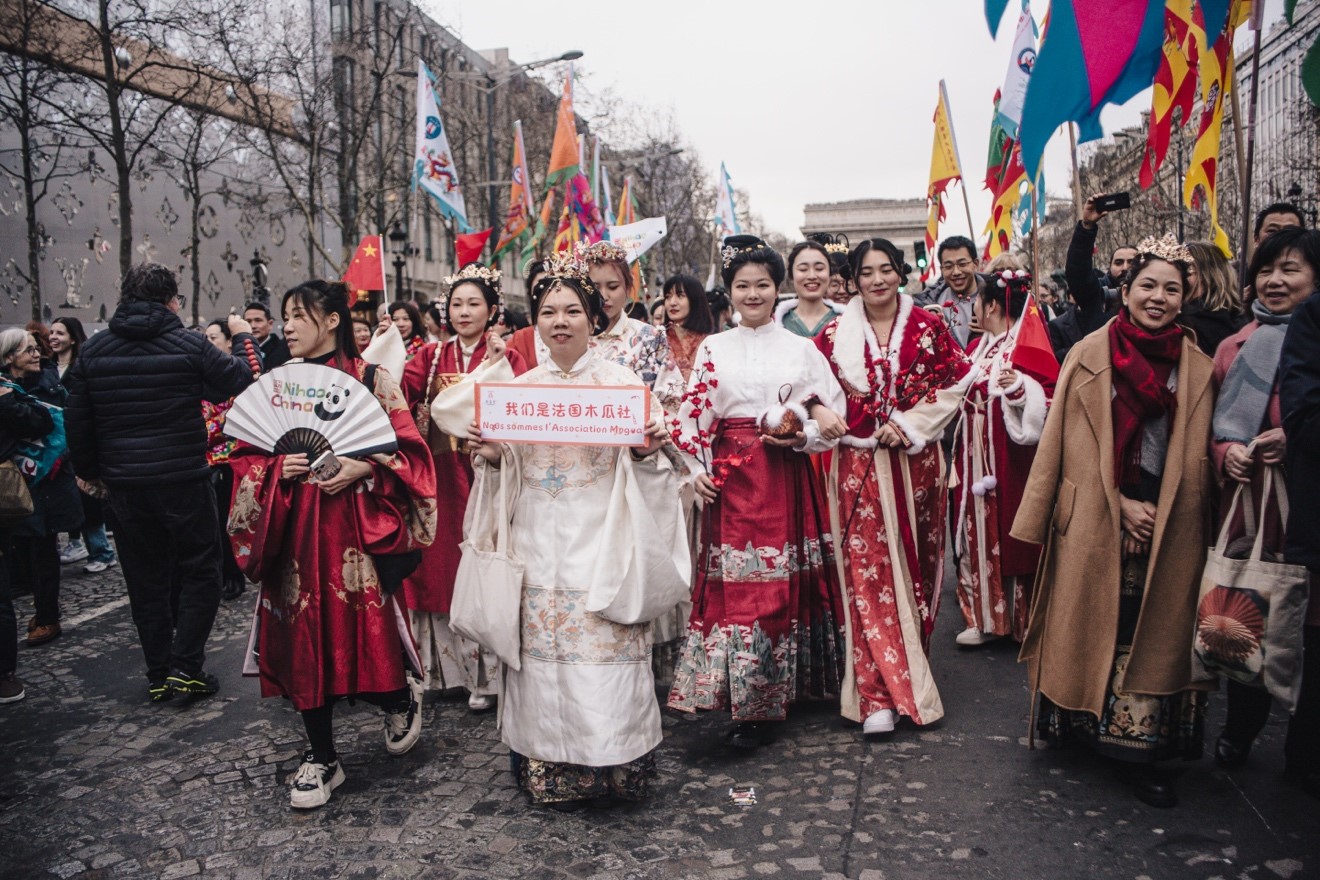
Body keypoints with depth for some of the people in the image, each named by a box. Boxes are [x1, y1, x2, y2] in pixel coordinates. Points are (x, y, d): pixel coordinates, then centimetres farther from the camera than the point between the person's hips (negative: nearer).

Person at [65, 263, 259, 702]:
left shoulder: (94, 351, 3)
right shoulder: (189, 345, -9)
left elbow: (77, 421, 5)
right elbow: (244, 381, -2)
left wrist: (89, 470, 18)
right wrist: (244, 337, 14)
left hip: (125, 485, 4)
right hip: (184, 481, -4)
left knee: (146, 579, 12)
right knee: (199, 571, 9)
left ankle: (158, 675, 19)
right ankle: (186, 666, 4)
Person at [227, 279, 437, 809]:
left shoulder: (371, 379, 0)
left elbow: (409, 451, -3)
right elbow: (246, 457, 12)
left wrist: (362, 469, -18)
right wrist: (277, 467, -8)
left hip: (355, 529, -4)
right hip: (293, 532, 4)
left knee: (361, 632, -7)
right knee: (302, 636, 4)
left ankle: (401, 698, 28)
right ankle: (321, 757, 18)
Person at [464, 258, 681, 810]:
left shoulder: (621, 381, 2)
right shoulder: (520, 387, 11)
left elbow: (640, 469, 2)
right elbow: (511, 470, 14)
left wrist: (647, 454, -19)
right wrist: (491, 457, -6)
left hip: (601, 537, -3)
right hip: (539, 542, 3)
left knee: (603, 649, -4)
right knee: (543, 649, 5)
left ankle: (609, 762, 14)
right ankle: (550, 770, 20)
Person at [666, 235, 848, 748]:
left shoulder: (801, 348, 8)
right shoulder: (712, 349, 10)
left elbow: (833, 417, 6)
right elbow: (692, 415, 5)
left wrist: (801, 437, -11)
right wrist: (696, 468, -6)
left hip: (785, 479, 0)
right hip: (729, 478, 1)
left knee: (781, 582, -2)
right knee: (733, 582, -2)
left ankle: (770, 698, 9)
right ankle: (744, 699, 9)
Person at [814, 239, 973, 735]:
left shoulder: (929, 328, 6)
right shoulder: (835, 334, 4)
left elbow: (952, 386, 2)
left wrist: (908, 425, -11)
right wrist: (877, 430, -12)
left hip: (917, 462, 1)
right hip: (859, 465, -1)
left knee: (917, 565, 9)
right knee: (868, 571, -5)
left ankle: (911, 663, 29)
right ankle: (879, 695, -2)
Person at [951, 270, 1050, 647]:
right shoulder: (979, 347, 14)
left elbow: (1046, 402, -17)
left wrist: (1020, 386, -32)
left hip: (1008, 458, -8)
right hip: (975, 457, 8)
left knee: (1008, 531, 0)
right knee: (979, 530, 10)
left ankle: (1017, 619, 13)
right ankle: (984, 615, 19)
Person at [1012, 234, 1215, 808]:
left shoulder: (1198, 369, 6)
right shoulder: (1089, 355, 0)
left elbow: (1196, 457, 7)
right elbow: (1073, 445, -3)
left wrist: (1157, 512, -5)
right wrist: (1121, 502, -10)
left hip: (1167, 528, 2)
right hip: (1095, 522, -2)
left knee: (1152, 632, 4)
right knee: (1091, 626, 4)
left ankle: (1137, 746, 11)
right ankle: (1082, 725, 19)